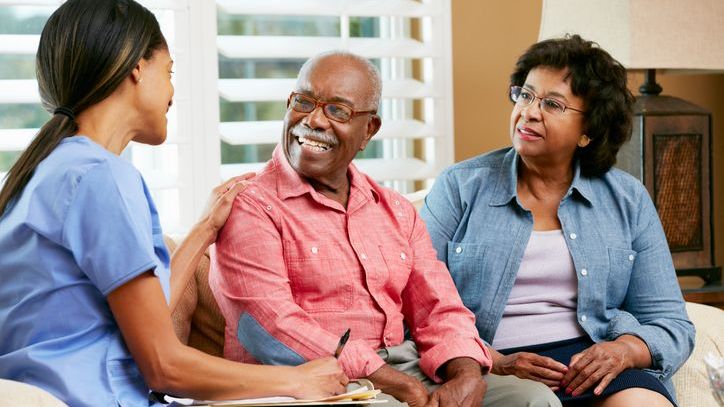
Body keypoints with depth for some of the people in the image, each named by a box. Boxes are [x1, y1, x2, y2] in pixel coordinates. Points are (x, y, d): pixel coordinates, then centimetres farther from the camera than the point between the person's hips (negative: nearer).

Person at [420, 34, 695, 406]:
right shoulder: (460, 187, 6)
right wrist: (494, 363, -15)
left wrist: (623, 350, -11)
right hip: (484, 372, -2)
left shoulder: (628, 200, 12)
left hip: (590, 362, 2)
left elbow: (670, 324, 11)